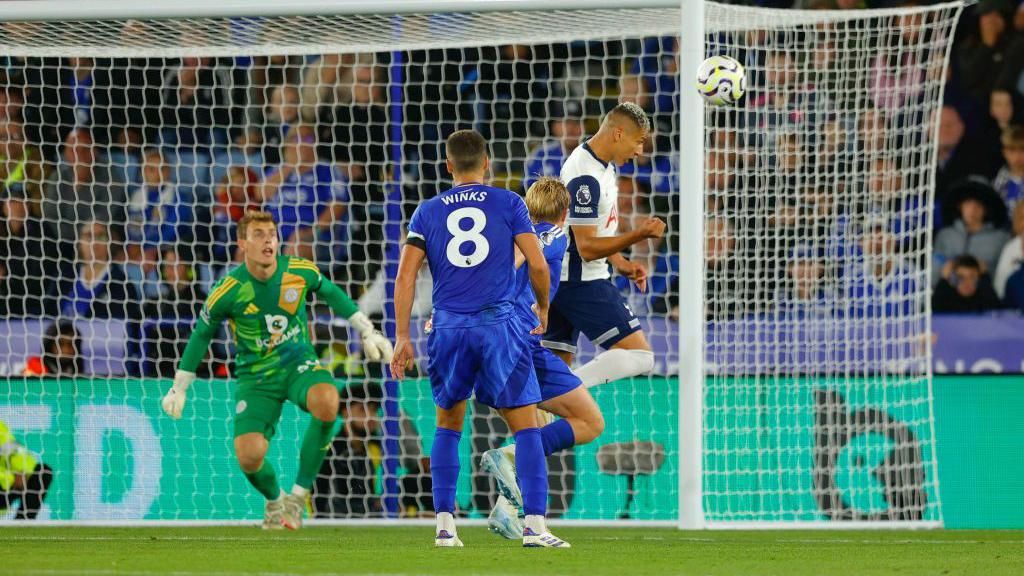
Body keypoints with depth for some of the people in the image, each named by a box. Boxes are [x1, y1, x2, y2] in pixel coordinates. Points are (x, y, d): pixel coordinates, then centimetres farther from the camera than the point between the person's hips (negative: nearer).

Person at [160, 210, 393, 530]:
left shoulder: (301, 271, -10)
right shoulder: (228, 290, -14)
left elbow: (331, 293, 13)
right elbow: (202, 334, 2)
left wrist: (368, 331, 16)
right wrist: (179, 388, 8)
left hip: (299, 363, 1)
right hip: (256, 376, -1)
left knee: (326, 400, -35)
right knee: (249, 455, -21)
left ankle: (299, 495, -16)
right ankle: (274, 500, 19)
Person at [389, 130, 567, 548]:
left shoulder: (428, 211, 9)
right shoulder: (508, 203, 4)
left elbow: (406, 276, 3)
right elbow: (537, 265, -1)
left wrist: (402, 337, 6)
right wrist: (543, 308, 17)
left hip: (448, 327, 2)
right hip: (499, 325, -2)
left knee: (448, 426, 17)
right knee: (526, 426, 0)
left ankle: (444, 525, 11)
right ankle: (535, 525, -11)